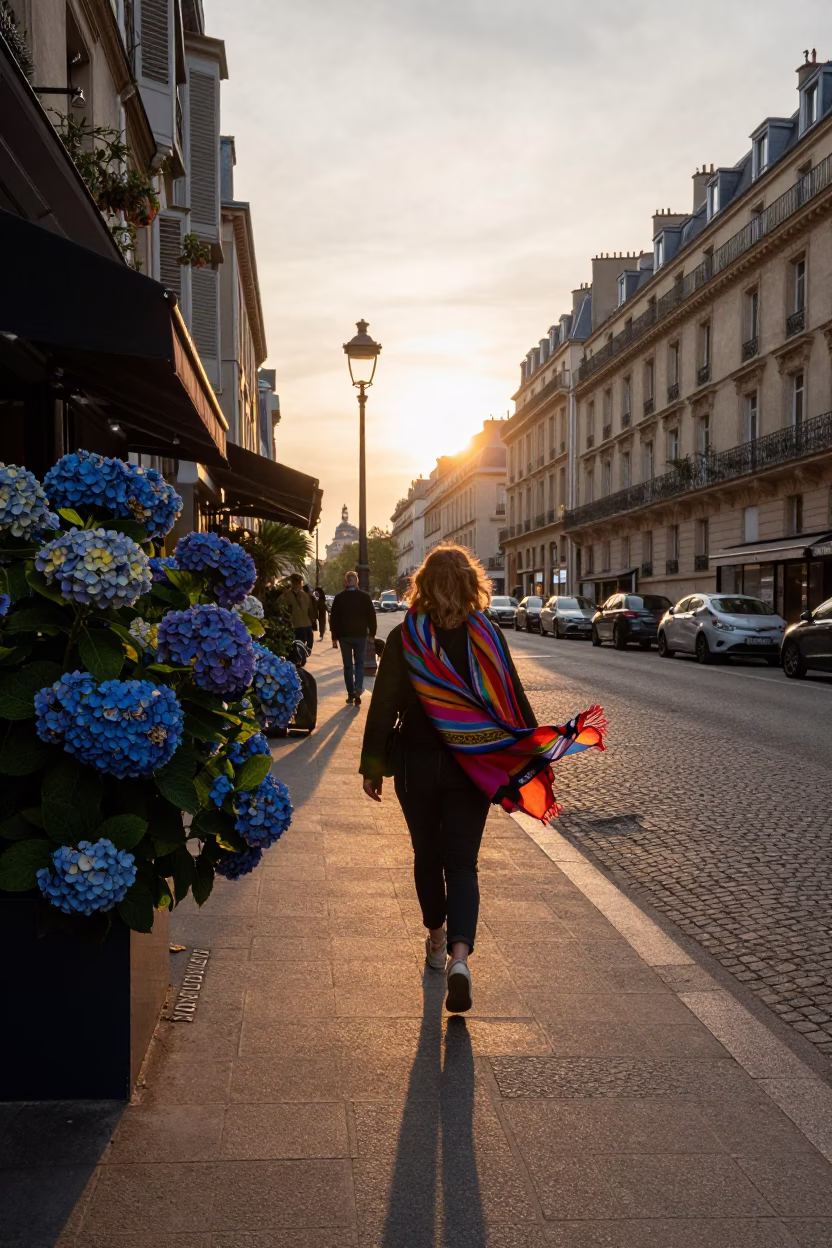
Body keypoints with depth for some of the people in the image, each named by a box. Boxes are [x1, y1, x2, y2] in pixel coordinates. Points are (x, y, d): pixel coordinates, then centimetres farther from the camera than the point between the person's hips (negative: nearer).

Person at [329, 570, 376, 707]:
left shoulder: (339, 598, -2)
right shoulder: (365, 597, -2)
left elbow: (333, 618, -1)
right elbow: (371, 616, 0)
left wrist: (334, 637, 4)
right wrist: (372, 632, 11)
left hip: (344, 635, 0)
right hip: (360, 634, 0)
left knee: (348, 665, 8)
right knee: (359, 662, 10)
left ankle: (351, 694, 7)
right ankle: (358, 687, -13)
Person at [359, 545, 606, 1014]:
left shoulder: (404, 638, -9)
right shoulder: (487, 636, -7)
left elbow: (385, 706, -7)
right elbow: (515, 702, -4)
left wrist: (373, 765, 1)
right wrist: (539, 754, 8)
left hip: (417, 766, 0)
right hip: (471, 768, 0)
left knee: (427, 855, 20)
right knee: (462, 864, 5)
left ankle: (437, 939, 34)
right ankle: (459, 955, -13)